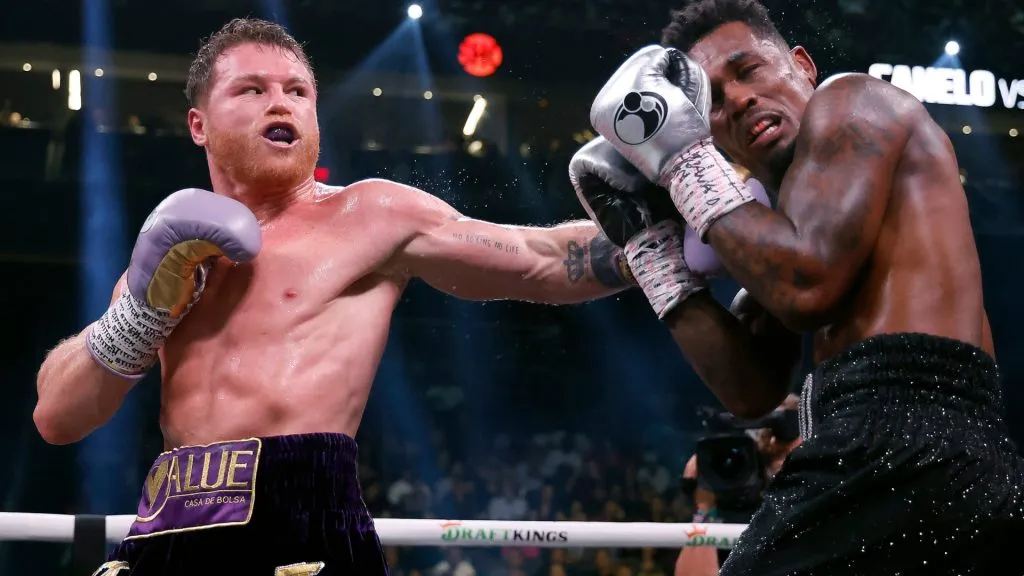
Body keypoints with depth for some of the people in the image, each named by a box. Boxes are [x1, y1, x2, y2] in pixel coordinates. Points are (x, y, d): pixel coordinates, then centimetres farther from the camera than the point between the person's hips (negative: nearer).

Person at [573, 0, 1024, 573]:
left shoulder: (852, 100, 2)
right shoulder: (782, 213, 25)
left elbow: (809, 286, -14)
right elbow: (753, 391, 16)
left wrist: (684, 159, -2)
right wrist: (650, 231, 17)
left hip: (903, 440, -9)